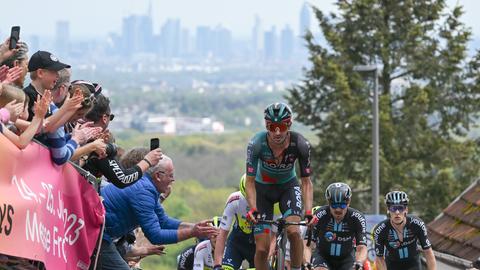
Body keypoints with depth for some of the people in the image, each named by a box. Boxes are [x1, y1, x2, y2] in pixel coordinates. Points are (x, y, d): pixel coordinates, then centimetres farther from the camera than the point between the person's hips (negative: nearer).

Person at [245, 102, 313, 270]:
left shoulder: (300, 144, -27)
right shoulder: (257, 144, -29)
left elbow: (306, 182, -20)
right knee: (262, 248, -7)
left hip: (288, 187, 0)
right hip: (263, 189, 0)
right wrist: (253, 209, -36)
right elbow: (250, 182, -22)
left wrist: (308, 212, -32)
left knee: (293, 231, -28)